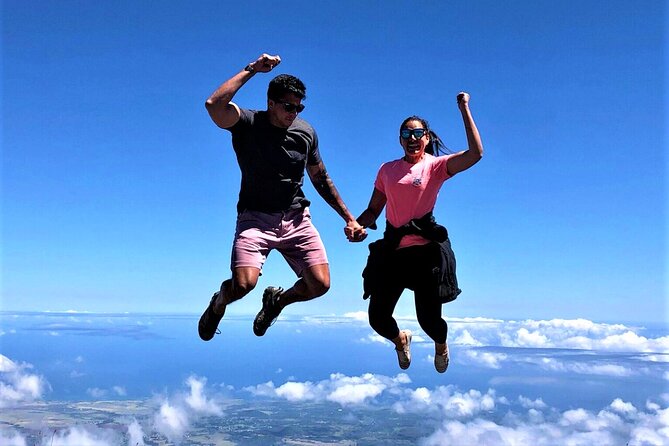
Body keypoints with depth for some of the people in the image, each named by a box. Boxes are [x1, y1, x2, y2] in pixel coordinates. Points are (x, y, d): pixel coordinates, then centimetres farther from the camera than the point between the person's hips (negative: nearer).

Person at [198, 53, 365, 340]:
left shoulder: (306, 133, 7)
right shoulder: (247, 124, -6)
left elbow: (321, 179, 17)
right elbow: (214, 105, -27)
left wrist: (349, 218, 16)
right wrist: (252, 69, -20)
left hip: (296, 218, 4)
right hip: (256, 217, -4)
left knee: (320, 284, -9)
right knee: (243, 284, -23)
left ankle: (277, 300, 26)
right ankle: (218, 304, 17)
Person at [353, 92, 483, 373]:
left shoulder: (436, 165, 0)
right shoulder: (387, 170, 12)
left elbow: (475, 153, -16)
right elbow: (374, 209, 13)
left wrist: (464, 109, -13)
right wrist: (357, 225, -8)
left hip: (425, 250, -3)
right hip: (391, 252, 4)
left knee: (429, 320, -2)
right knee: (377, 319, 3)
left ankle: (441, 344, 38)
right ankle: (400, 340, 41)